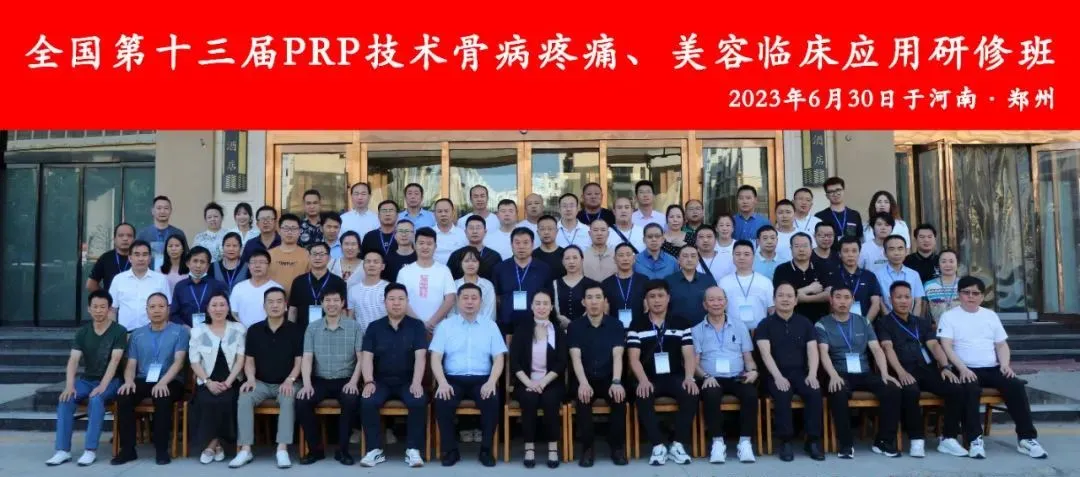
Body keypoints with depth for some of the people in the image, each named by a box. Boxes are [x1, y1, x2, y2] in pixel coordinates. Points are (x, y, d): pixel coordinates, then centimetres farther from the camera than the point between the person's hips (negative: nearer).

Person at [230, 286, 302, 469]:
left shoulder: (296, 330, -2)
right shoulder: (254, 330, 6)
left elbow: (299, 361, -3)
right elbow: (249, 361, 7)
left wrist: (290, 380, -19)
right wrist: (251, 379, -12)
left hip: (285, 383, -2)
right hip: (261, 382, 3)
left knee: (288, 400, -34)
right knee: (244, 399, -27)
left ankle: (282, 450, -33)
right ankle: (245, 450, -24)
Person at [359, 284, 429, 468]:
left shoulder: (417, 326, 3)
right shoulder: (374, 327, 8)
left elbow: (420, 356, -6)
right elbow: (367, 357, 0)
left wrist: (416, 383, -21)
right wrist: (369, 382, -16)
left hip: (408, 381, -1)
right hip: (381, 380, 1)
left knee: (419, 402, -30)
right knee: (367, 402, -28)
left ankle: (413, 450, -17)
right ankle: (375, 450, -15)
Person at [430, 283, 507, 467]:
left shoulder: (490, 326, 11)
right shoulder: (445, 326, 8)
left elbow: (498, 359, 4)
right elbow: (435, 358, 0)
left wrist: (491, 382, -14)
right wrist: (442, 382, -17)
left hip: (482, 380, 0)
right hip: (453, 379, 0)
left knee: (493, 401, -30)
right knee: (442, 401, -30)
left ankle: (486, 449, -11)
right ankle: (451, 450, -11)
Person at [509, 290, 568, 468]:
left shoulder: (558, 331, 7)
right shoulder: (522, 329, 7)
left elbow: (561, 363, -1)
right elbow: (514, 361, -1)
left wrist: (543, 382, -16)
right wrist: (529, 382, -16)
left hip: (551, 382, 0)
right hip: (526, 382, 0)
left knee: (550, 400, -30)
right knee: (529, 399, -30)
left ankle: (553, 447, -20)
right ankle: (529, 447, -20)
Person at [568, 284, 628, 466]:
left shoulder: (616, 325, 2)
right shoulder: (575, 327, 2)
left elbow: (617, 356, -10)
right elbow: (576, 358, -11)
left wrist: (616, 382, -28)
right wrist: (583, 383, -30)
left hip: (608, 379, 0)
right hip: (585, 380, 0)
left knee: (620, 397, -30)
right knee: (582, 398, -32)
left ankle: (618, 447, -11)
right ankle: (587, 447, -15)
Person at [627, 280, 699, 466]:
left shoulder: (681, 323, 9)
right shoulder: (637, 326, 6)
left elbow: (689, 355, 2)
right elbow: (634, 358, -3)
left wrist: (689, 378, -17)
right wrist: (643, 380, -22)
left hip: (675, 376, 1)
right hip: (649, 378, -1)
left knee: (691, 394, -30)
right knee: (643, 397, -33)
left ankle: (678, 445, -16)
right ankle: (658, 446, -20)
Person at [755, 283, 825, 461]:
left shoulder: (805, 323, 13)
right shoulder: (765, 324, 4)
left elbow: (812, 351, 4)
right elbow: (766, 353, -7)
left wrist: (812, 374, -14)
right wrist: (778, 376, -22)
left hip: (801, 372, 2)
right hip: (776, 375, -2)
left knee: (815, 392, -27)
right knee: (782, 395, -32)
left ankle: (813, 441, -14)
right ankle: (785, 442, -21)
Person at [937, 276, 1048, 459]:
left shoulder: (991, 316, 18)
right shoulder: (949, 316, 3)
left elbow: (1002, 345, 16)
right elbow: (946, 346, -7)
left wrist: (1005, 365, -3)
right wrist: (963, 369, -20)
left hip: (993, 369, 4)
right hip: (966, 370, -4)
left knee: (1016, 385, -23)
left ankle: (1026, 437, -16)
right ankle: (975, 439, -30)